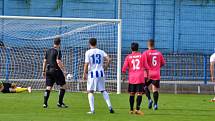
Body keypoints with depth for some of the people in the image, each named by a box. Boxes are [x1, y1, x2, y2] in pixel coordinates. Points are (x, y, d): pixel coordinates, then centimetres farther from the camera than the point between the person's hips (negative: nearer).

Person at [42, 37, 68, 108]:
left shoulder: (48, 51, 12)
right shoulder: (57, 51, -9)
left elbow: (45, 61, 14)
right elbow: (58, 62, -17)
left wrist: (44, 71, 20)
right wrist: (63, 70, -14)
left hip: (48, 70, 7)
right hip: (56, 70, -7)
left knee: (48, 87, 6)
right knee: (63, 86, 5)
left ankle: (45, 103, -1)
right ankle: (60, 103, 2)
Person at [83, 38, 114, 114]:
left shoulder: (88, 52, -4)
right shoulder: (101, 52, 7)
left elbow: (86, 64, -9)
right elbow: (108, 60, -3)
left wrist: (84, 74, -2)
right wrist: (105, 67, 12)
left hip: (92, 74, -4)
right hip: (101, 73, 4)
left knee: (90, 91, 3)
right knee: (103, 91, 16)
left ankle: (92, 110, -6)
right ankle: (110, 106, 8)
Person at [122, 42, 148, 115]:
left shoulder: (128, 57, 3)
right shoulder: (141, 56, 2)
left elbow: (124, 68, 0)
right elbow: (146, 67, 4)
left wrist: (123, 76, 13)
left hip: (131, 78, 2)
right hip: (140, 78, -2)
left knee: (132, 94, 11)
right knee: (139, 94, -5)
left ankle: (131, 110, 15)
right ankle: (137, 109, -18)